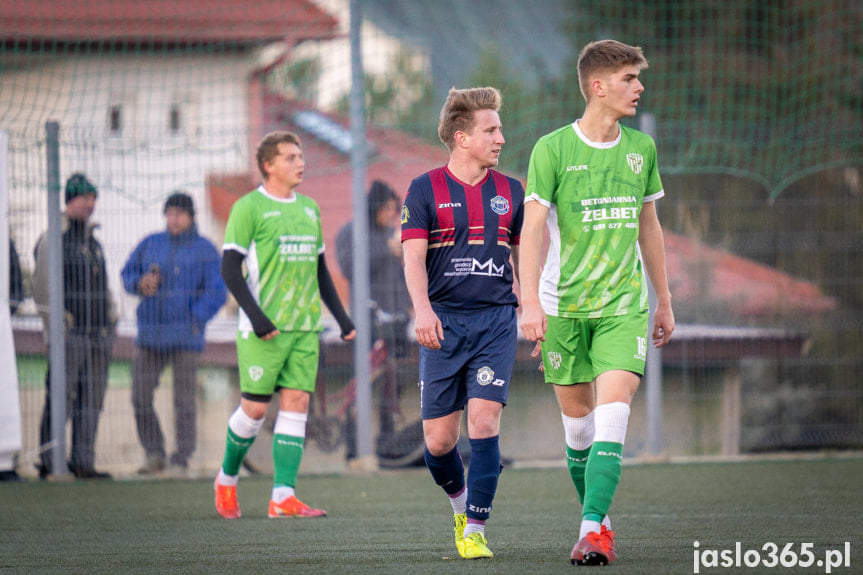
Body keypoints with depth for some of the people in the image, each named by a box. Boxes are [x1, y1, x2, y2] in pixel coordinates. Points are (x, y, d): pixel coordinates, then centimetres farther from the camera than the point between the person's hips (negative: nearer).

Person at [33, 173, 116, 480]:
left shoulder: (93, 241, 18)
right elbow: (42, 287, -11)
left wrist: (110, 326, 18)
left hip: (99, 333, 7)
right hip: (70, 334, -7)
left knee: (92, 400, 5)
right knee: (61, 398, -9)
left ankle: (83, 463, 9)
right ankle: (49, 463, -4)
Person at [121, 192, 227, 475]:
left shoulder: (205, 250, 0)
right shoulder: (150, 244, 12)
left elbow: (217, 292, -6)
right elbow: (127, 274, 19)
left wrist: (194, 321, -13)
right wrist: (140, 283, -4)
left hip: (185, 337, -4)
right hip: (149, 335, 4)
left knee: (183, 401, -3)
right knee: (140, 398, 0)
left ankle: (181, 461, 4)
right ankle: (154, 455, 13)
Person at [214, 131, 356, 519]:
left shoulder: (309, 208, 15)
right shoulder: (249, 208, -5)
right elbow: (230, 268, -9)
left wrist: (341, 317, 15)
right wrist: (256, 316, -17)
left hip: (305, 326, 6)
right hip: (264, 328, -6)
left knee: (296, 404, -3)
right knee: (255, 407, -3)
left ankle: (283, 497, -6)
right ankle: (227, 478, 21)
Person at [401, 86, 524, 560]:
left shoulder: (510, 192, 10)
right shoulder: (425, 190, 1)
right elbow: (414, 257, -6)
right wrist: (423, 309, -22)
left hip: (496, 321, 1)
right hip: (443, 323, -1)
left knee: (484, 423, -13)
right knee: (439, 440, 1)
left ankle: (475, 531, -8)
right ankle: (460, 502, 31)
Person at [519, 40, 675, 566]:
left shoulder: (641, 148, 8)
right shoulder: (553, 149, -5)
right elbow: (532, 229, -8)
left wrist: (664, 300, 20)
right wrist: (530, 302, -18)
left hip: (624, 305, 2)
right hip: (564, 305, -2)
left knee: (611, 415, -14)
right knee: (577, 421, 6)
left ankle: (593, 532, -19)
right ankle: (600, 519, 23)